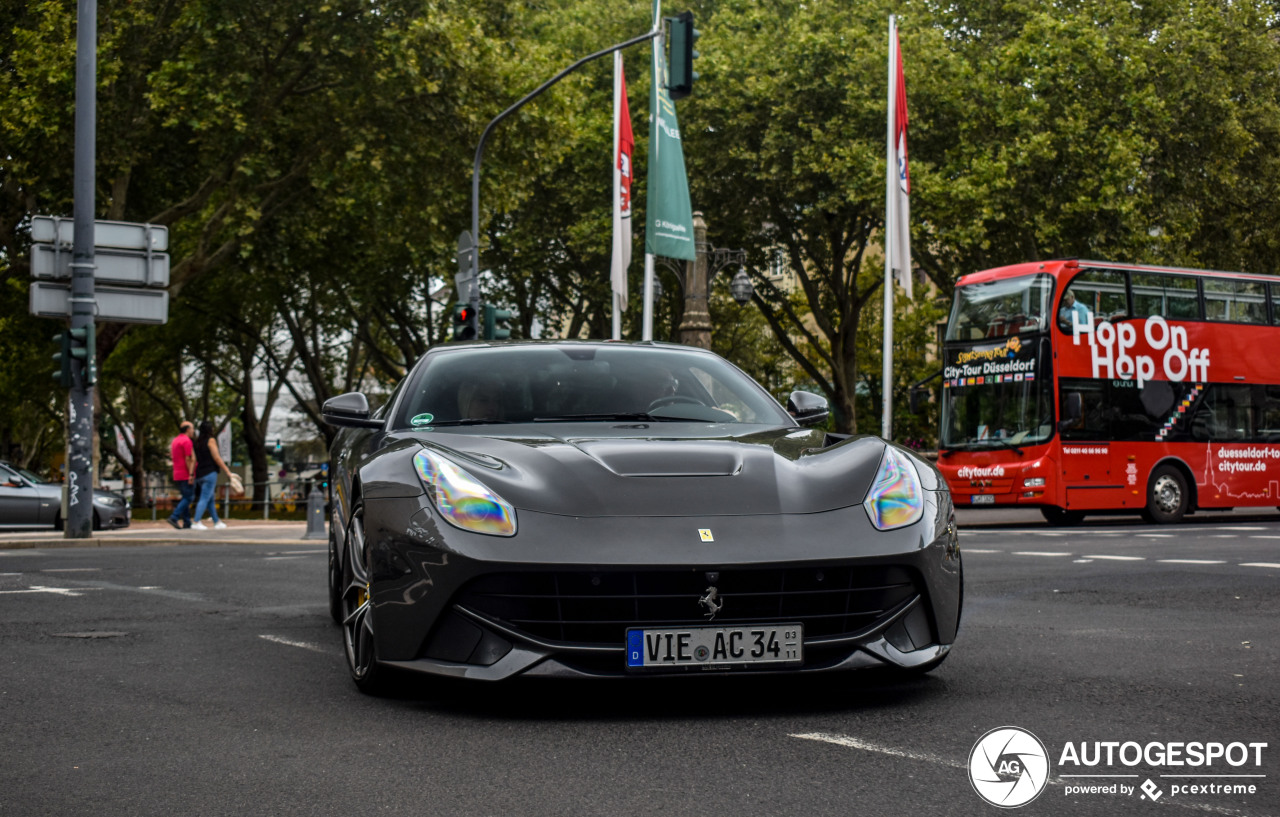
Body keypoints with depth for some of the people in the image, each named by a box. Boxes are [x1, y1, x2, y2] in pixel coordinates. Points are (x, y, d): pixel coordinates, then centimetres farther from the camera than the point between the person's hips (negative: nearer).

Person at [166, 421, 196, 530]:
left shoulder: (175, 440, 17)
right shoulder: (186, 441, -12)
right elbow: (188, 459, -18)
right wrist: (191, 474, -19)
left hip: (177, 475, 9)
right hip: (186, 475, -9)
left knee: (185, 498, 12)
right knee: (188, 497, -8)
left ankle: (187, 522, 10)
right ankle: (174, 517, -18)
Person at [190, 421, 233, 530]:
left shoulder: (197, 441, 14)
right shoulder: (211, 440, -7)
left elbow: (194, 459, 12)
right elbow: (217, 458, -11)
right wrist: (227, 471, -8)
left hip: (199, 474, 8)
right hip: (209, 473, -8)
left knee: (211, 499, 15)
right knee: (205, 498, -10)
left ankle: (217, 522, 21)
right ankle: (196, 522, -19)